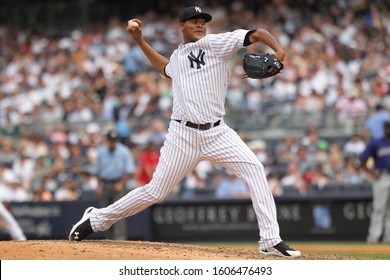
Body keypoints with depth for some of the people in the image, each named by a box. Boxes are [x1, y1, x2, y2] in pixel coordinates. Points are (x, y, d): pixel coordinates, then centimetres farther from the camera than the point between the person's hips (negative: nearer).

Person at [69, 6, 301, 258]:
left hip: (217, 132, -1)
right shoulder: (178, 55, 14)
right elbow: (166, 69, 39)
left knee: (254, 168, -21)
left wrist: (278, 50, -26)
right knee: (156, 192, 2)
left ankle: (271, 241, -18)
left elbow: (257, 34, -8)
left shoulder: (216, 43, 1)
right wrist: (140, 40, 35)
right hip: (184, 134, 1)